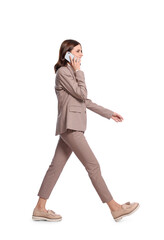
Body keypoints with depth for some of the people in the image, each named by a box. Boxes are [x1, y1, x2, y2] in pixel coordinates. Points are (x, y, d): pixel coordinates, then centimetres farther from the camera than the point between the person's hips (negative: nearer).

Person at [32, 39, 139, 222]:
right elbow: (82, 94, -12)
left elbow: (85, 101, 23)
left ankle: (40, 209, 14)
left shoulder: (71, 73, 24)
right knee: (93, 165, -7)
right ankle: (115, 208, -2)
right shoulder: (63, 71, -7)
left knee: (56, 166, 8)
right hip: (70, 125, -10)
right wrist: (78, 71, -3)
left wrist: (109, 113, 22)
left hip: (72, 126, 10)